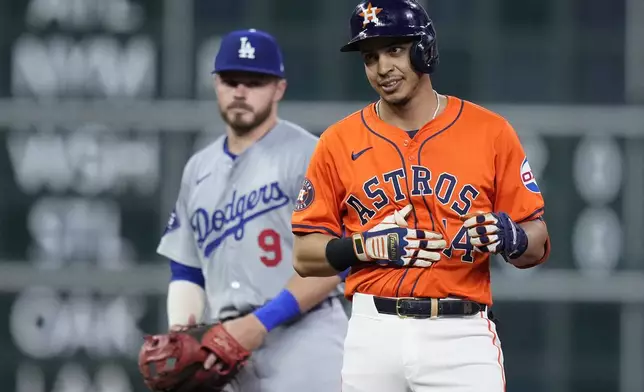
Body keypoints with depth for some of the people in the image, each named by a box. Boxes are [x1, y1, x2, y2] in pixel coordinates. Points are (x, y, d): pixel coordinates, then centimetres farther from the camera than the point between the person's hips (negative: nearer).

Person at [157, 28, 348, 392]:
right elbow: (187, 270, 21)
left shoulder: (307, 156, -3)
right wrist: (181, 331, 2)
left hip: (302, 342, -7)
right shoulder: (198, 169, 18)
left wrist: (261, 321, -17)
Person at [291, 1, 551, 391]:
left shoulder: (490, 132, 3)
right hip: (373, 336, 2)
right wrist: (367, 245, -11)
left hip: (461, 338, -1)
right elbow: (306, 255, 7)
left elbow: (537, 244, 5)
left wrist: (510, 237, -17)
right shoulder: (339, 142, 7)